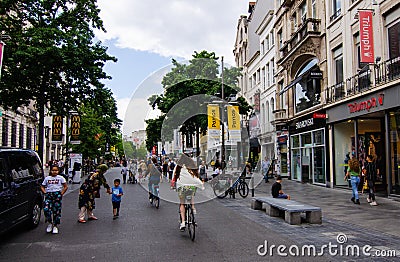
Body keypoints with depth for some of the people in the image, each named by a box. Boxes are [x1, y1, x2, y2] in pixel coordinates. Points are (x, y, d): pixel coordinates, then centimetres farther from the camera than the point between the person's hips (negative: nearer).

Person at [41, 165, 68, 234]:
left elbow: (65, 187, 5)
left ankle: (55, 226, 14)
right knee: (46, 209, -15)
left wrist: (61, 193, -3)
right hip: (48, 194, 2)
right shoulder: (47, 178, 12)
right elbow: (42, 187, 17)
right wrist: (45, 192, 2)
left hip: (57, 195, -2)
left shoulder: (60, 178, 6)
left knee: (57, 210, 0)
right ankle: (50, 223, 7)